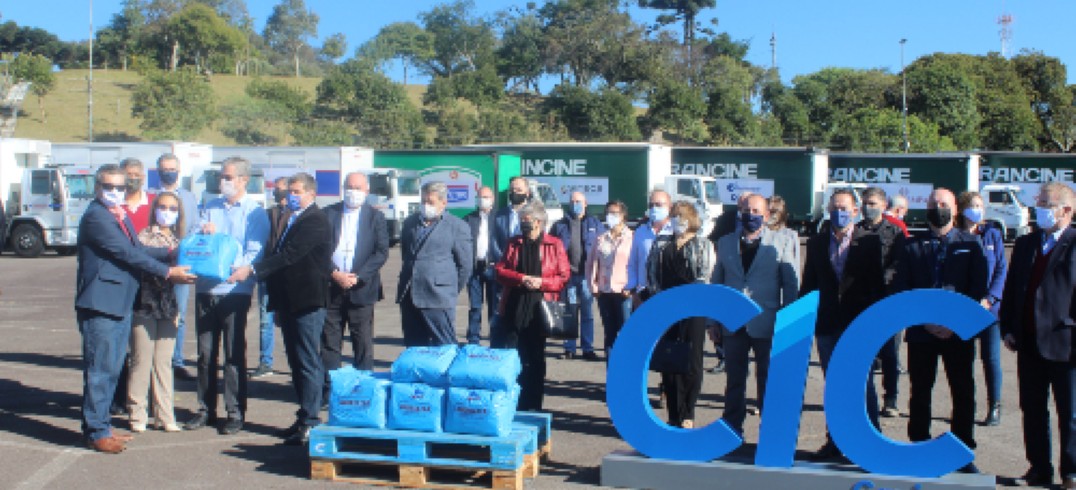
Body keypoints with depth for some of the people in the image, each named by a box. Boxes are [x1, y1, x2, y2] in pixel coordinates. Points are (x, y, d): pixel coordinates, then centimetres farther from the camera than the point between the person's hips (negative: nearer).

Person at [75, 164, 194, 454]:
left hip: (121, 303, 10)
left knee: (111, 369, 15)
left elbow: (137, 250, 13)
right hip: (101, 303, -9)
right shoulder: (95, 216, -14)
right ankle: (96, 432, 5)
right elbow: (128, 254, -17)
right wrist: (167, 273, -16)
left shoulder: (121, 216, 17)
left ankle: (101, 424, 25)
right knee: (100, 369, -3)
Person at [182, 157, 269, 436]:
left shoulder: (255, 212, 0)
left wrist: (242, 270, -26)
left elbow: (256, 252, -8)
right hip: (205, 289, 5)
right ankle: (206, 410, 21)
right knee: (205, 352, 10)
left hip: (235, 290, -5)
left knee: (234, 353, 0)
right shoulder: (210, 207, 17)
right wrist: (203, 233, -7)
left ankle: (235, 413, 8)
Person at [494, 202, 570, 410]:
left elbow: (564, 276, 0)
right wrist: (521, 278, -13)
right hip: (512, 309, 2)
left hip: (538, 309, -2)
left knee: (534, 360, 7)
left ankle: (531, 406, 17)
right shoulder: (514, 243, 12)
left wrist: (541, 282, -15)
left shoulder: (554, 245, 4)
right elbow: (500, 271, 4)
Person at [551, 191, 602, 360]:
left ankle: (588, 349, 10)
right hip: (568, 275, 0)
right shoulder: (560, 225, 9)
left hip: (587, 274, 0)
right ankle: (569, 348, 11)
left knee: (588, 314, 5)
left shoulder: (595, 224, 9)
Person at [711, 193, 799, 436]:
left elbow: (792, 284, 0)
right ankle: (732, 427, 20)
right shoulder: (725, 242, 12)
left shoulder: (782, 242, 2)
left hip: (766, 324, -3)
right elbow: (717, 281, 14)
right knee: (734, 379, 10)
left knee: (768, 379, 5)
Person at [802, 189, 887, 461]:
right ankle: (835, 440, 20)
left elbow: (878, 284, -3)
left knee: (863, 384, 1)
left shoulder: (870, 241, -2)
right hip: (827, 325, 4)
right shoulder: (816, 243, 9)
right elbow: (808, 285, 11)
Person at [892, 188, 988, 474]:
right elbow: (900, 289, 3)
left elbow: (977, 289, 0)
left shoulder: (970, 244, 7)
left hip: (958, 332, 0)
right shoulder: (912, 246, 8)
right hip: (921, 332, 1)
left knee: (963, 394, 3)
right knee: (920, 393, 6)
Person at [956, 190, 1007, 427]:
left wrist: (990, 298, -10)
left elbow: (1002, 269, 2)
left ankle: (994, 408, 10)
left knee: (991, 358, 2)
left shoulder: (992, 234, 4)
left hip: (989, 307, 0)